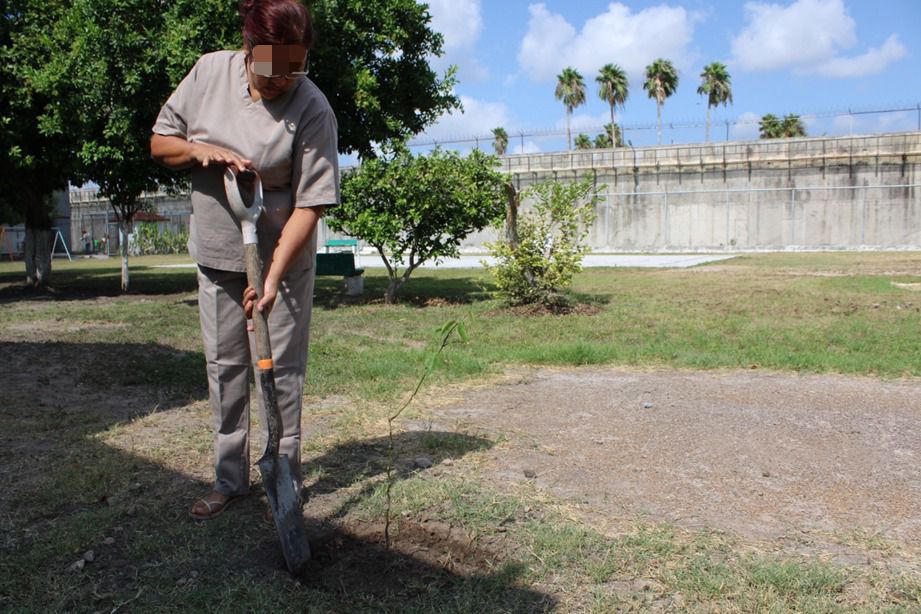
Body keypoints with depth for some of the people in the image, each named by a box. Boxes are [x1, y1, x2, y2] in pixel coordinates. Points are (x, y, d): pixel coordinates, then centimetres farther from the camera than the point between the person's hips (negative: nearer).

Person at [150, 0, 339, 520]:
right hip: (217, 255, 5)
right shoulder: (210, 72, -4)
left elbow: (310, 203, -21)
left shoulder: (313, 110, -18)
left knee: (280, 370, 1)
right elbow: (160, 143, 6)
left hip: (282, 258, -4)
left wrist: (273, 275, -28)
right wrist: (199, 149, -17)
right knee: (224, 366, 10)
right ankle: (230, 479, 23)